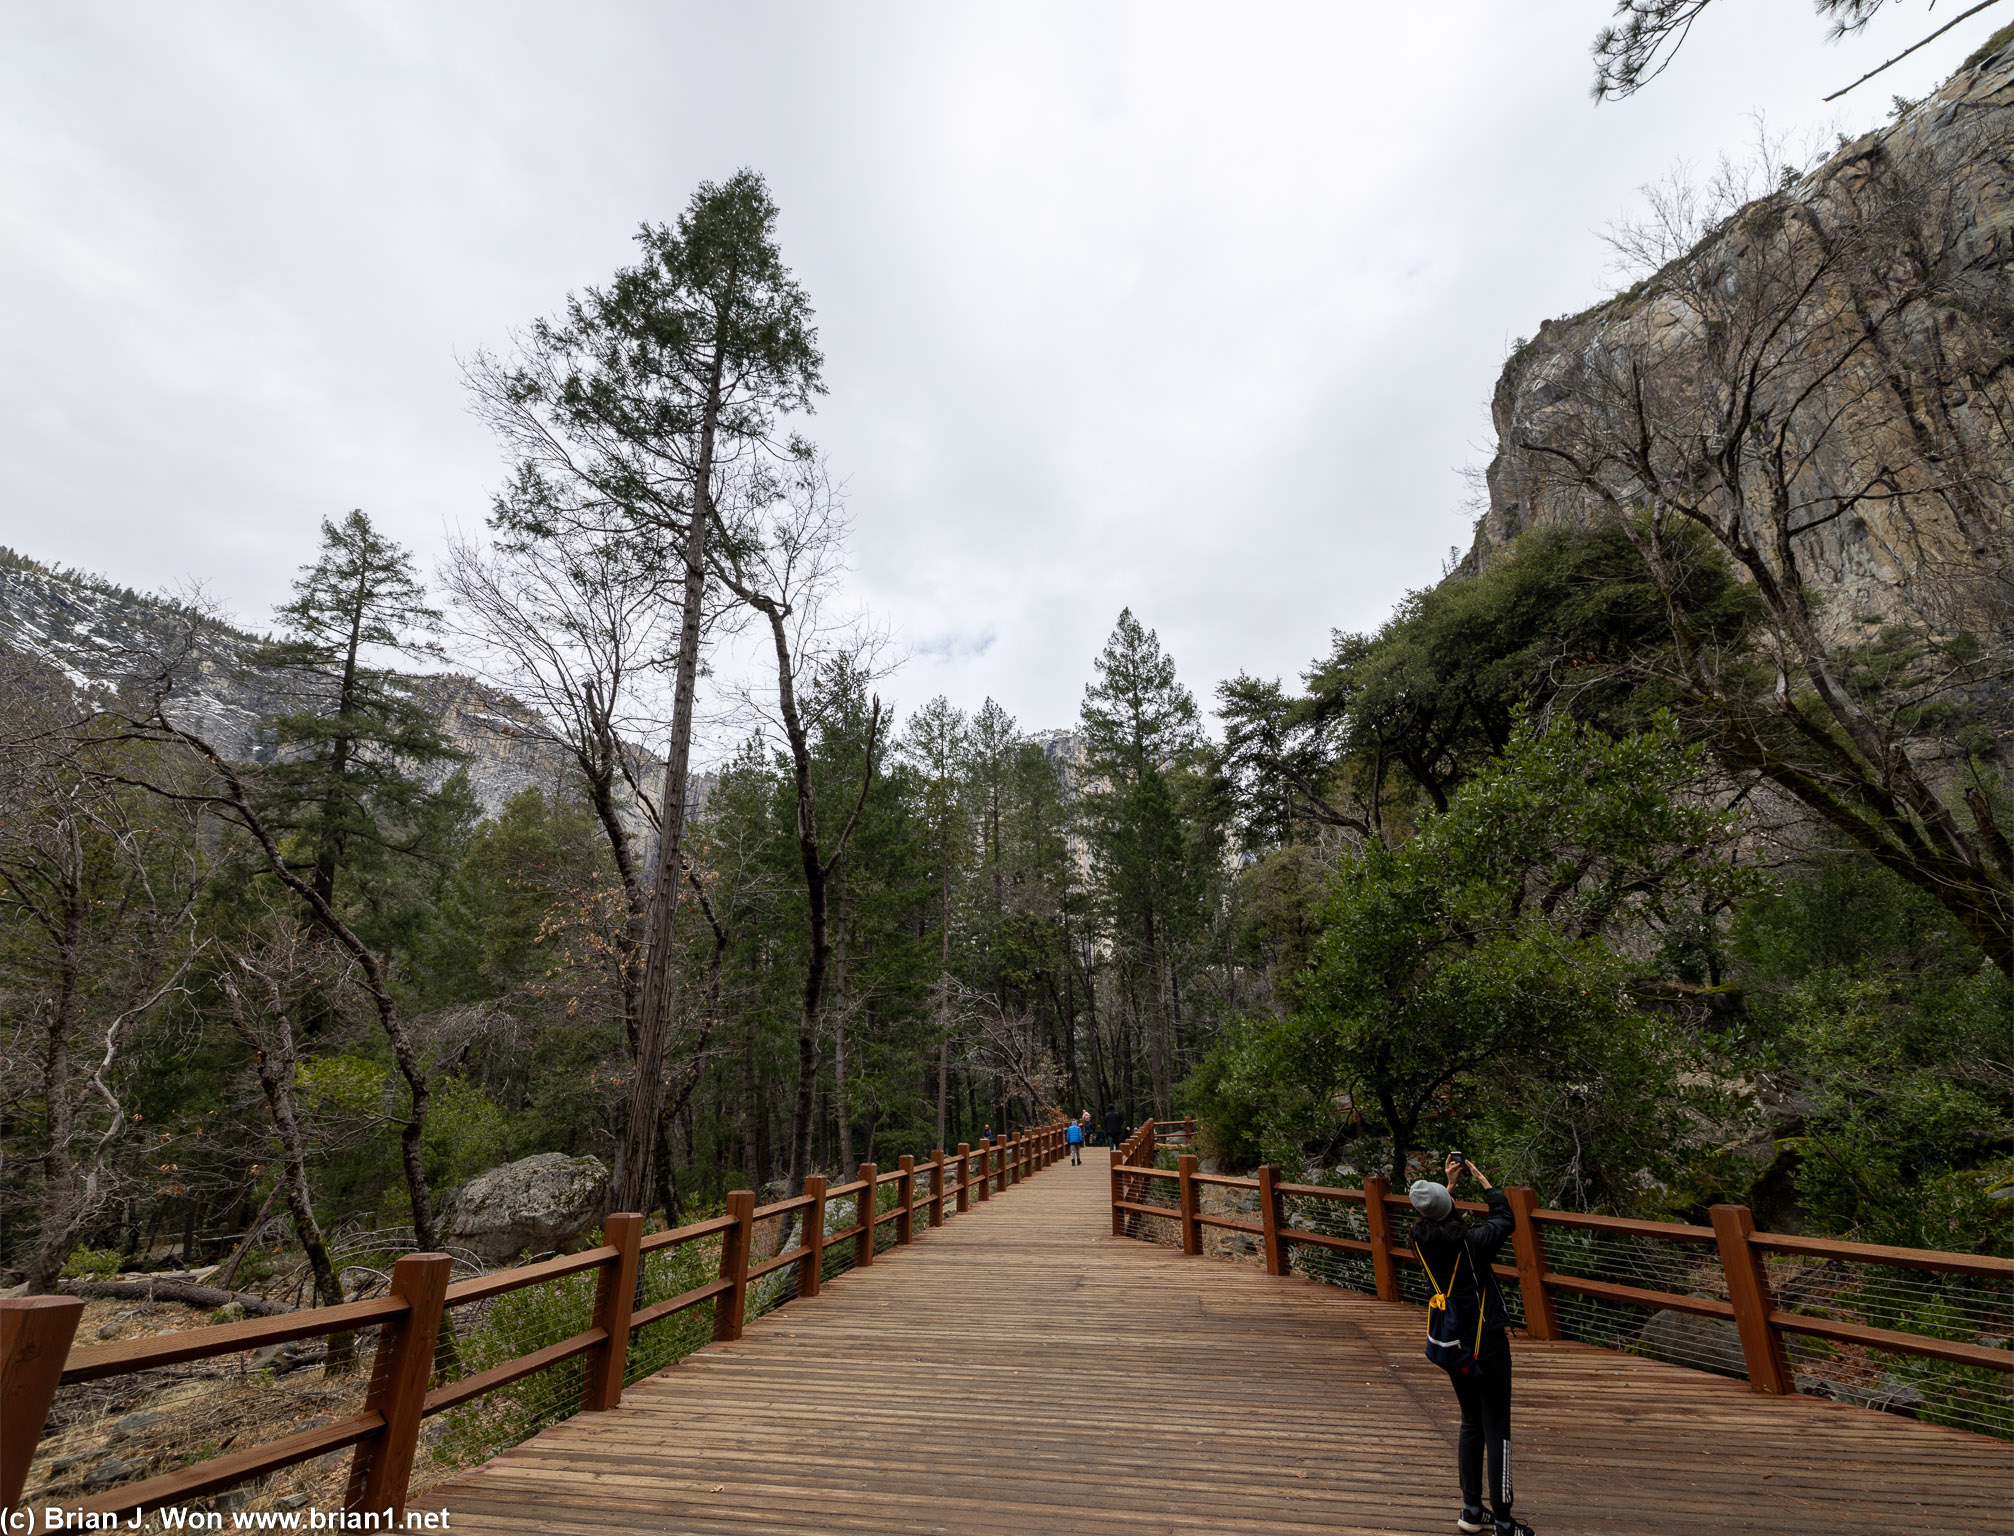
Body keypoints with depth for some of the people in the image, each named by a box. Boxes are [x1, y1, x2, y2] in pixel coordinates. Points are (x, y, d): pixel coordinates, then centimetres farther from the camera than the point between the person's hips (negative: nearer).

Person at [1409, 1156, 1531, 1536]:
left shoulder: (1422, 1239, -10)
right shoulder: (1471, 1242, -25)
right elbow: (1504, 1219, -5)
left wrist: (1450, 1181, 18)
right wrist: (1482, 1179, 6)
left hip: (1451, 1345, 6)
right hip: (1487, 1344, -6)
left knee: (1471, 1424, 19)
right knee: (1497, 1431, 6)